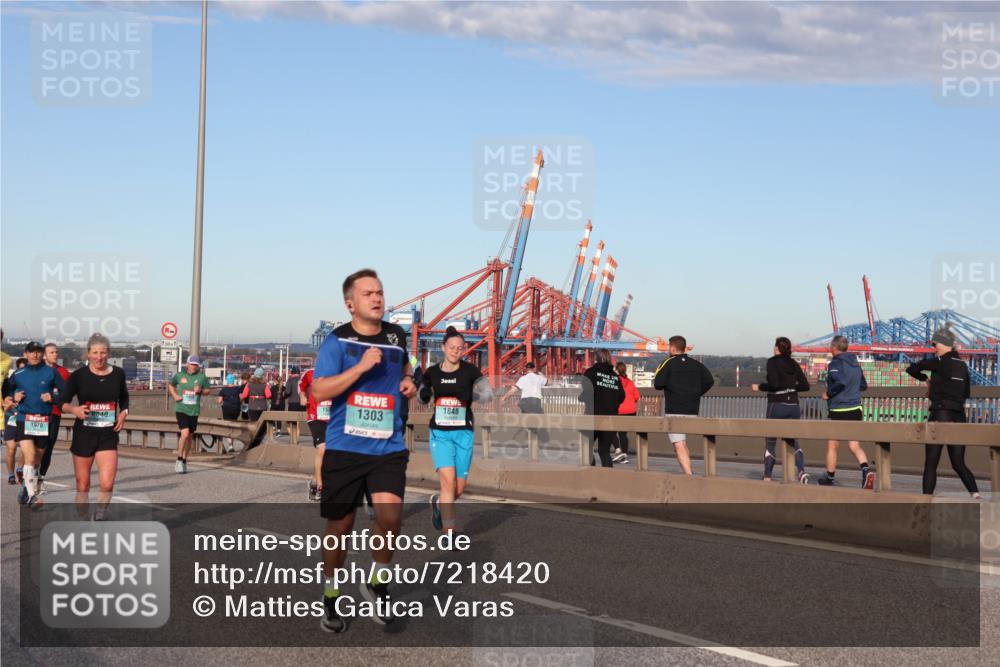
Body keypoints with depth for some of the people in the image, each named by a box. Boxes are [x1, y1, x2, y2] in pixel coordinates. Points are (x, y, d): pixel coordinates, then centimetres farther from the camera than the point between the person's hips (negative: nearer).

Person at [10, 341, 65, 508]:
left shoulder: (51, 372, 2)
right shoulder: (17, 374, 6)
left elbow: (65, 392, 3)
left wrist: (53, 397, -14)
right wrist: (13, 397, -2)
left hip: (44, 421, 1)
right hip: (24, 420, -1)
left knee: (36, 459, 11)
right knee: (30, 456, -17)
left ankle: (26, 490, 30)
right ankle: (32, 495, -15)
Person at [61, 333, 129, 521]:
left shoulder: (118, 374, 2)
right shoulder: (79, 375, -4)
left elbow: (124, 399, 17)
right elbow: (63, 402, 1)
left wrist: (123, 413, -2)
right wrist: (74, 409, -20)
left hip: (108, 435, 1)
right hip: (83, 434, 0)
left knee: (107, 484, -13)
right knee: (82, 485, 8)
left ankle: (100, 516, 10)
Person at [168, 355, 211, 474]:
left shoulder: (201, 377, 1)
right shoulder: (180, 375, 0)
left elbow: (207, 391, 10)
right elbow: (170, 385, 17)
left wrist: (201, 391, -12)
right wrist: (174, 395, 0)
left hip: (194, 411, 2)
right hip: (181, 409, -2)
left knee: (190, 437, 11)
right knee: (185, 434, -18)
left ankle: (184, 461, 26)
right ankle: (179, 459, -1)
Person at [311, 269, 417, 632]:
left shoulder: (396, 335, 8)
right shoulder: (337, 340, -5)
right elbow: (319, 391, -14)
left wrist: (409, 382, 8)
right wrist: (361, 367, -21)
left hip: (389, 448, 2)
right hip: (344, 448, -2)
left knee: (390, 516, -18)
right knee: (339, 526, 8)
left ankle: (377, 581, 9)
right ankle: (331, 595, 30)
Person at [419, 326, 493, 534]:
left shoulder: (470, 371, -3)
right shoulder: (432, 372, 2)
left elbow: (488, 393, -10)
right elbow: (423, 397, 16)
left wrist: (471, 395, -29)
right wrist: (424, 394, -7)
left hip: (463, 433, 1)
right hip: (440, 433, -1)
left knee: (459, 489, 6)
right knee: (448, 480, -18)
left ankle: (438, 502, 40)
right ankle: (449, 533, -11)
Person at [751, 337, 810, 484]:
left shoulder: (772, 362, -7)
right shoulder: (794, 364, 9)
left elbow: (773, 383, -19)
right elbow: (805, 385, 6)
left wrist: (759, 387, -3)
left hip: (777, 405, -5)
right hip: (793, 405, 5)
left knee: (769, 443, 7)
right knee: (794, 441, 10)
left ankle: (767, 476, 8)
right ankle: (802, 471, -11)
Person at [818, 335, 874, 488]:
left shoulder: (835, 364, -11)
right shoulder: (855, 364, 12)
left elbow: (840, 382, -27)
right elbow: (863, 386, 19)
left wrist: (828, 394, -13)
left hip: (839, 411, -6)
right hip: (856, 409, 6)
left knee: (832, 446, 10)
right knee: (854, 445, 4)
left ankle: (829, 478, 23)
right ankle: (866, 470, -21)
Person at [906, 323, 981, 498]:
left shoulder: (939, 363, -8)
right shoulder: (962, 365, 12)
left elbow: (911, 369, 0)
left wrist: (925, 378, 19)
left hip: (940, 414, -6)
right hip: (959, 416, 6)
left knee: (931, 463, 1)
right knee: (959, 463, 9)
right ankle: (975, 493, -10)